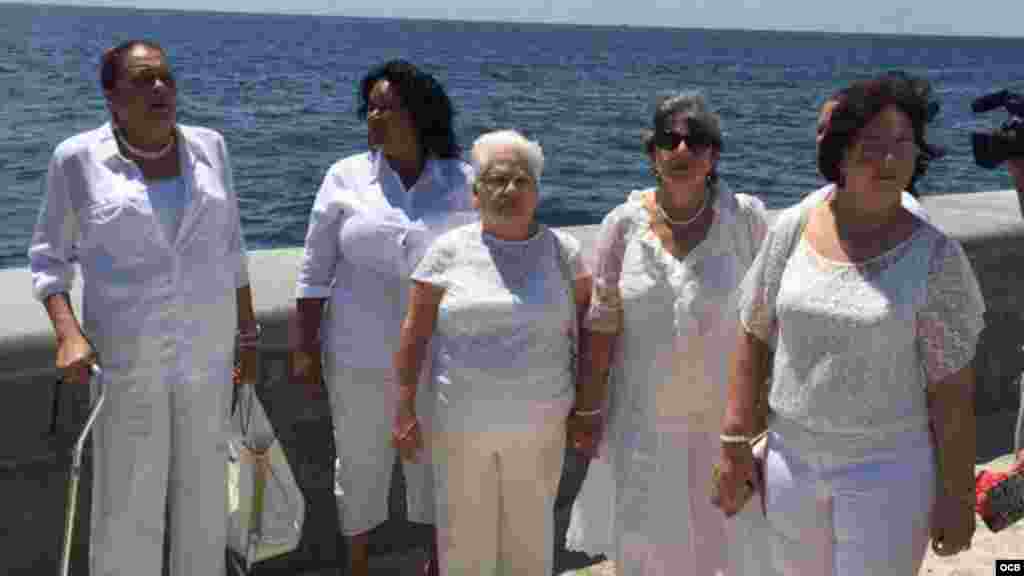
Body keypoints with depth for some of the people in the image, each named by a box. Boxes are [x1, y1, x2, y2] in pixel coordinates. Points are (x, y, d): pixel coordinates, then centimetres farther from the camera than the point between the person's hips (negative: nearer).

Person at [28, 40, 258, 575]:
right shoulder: (78, 158, -10)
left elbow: (229, 248, 6)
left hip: (205, 349, 3)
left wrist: (247, 333, 7)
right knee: (127, 507, 4)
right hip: (126, 357, -3)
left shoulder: (208, 148, -1)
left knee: (203, 488, 14)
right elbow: (48, 257, -2)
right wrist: (69, 334, -17)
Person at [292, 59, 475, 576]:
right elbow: (315, 269, 0)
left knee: (437, 465, 15)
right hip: (360, 358, 0)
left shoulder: (463, 182, -3)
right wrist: (306, 347, -3)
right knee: (359, 465, 14)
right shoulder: (346, 176, -3)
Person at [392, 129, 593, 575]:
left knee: (531, 537, 16)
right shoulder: (449, 251, -5)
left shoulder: (563, 251, -1)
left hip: (539, 426, 1)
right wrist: (404, 411, -4)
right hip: (460, 425, 0)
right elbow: (414, 335, -2)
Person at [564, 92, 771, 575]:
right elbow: (601, 323, -2)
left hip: (725, 413, 0)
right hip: (644, 416, 1)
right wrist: (588, 410, 0)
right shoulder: (624, 224, -6)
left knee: (724, 537, 14)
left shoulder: (746, 218, -8)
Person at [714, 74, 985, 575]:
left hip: (886, 468, -3)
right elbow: (754, 339, 2)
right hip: (791, 458, 3)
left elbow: (952, 389, -9)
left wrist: (958, 495, -6)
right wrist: (734, 443, 2)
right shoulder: (791, 229, -4)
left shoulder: (936, 257, -12)